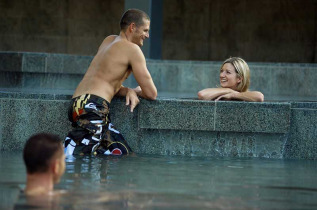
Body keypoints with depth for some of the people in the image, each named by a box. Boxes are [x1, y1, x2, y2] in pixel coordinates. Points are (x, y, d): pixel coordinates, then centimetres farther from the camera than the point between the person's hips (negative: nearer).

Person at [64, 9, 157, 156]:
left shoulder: (109, 41, 27)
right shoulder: (132, 49, 1)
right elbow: (152, 94, 0)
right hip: (93, 105, -9)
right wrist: (137, 91, 24)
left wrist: (128, 91, 12)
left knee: (123, 153, 1)